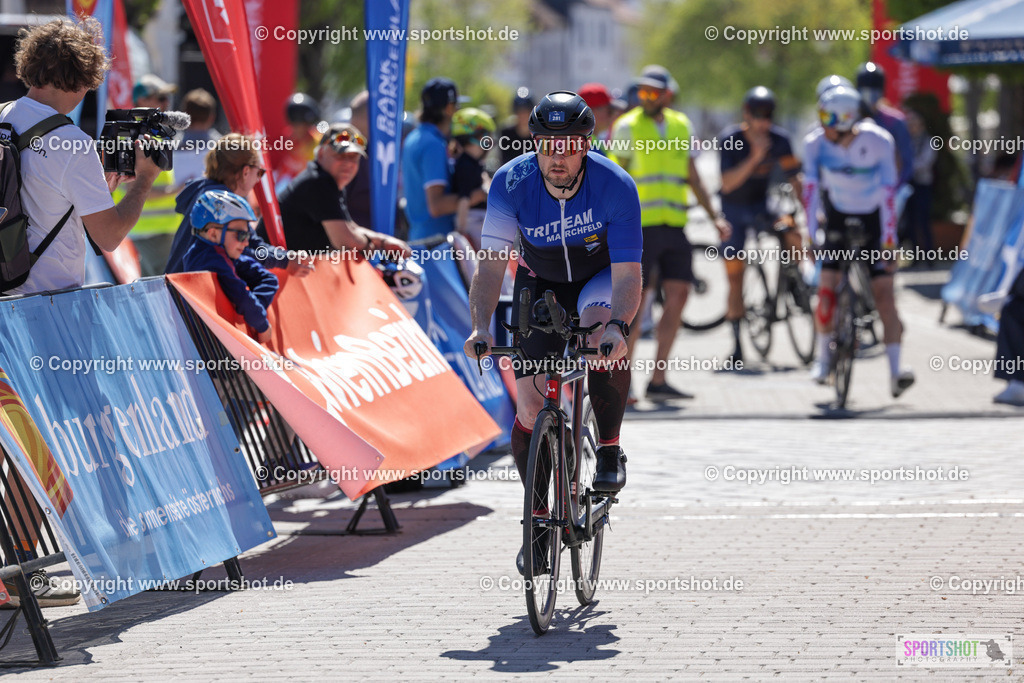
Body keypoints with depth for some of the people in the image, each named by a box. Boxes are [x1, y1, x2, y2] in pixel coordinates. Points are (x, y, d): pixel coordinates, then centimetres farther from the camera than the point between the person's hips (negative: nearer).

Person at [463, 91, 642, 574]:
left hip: (600, 276, -2)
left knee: (600, 320, -37)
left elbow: (627, 274, -33)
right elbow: (492, 263, -27)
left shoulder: (615, 186, -30)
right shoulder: (511, 183, -26)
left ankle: (609, 449, -17)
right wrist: (480, 327, -43)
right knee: (529, 403, -12)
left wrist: (618, 326, -53)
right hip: (540, 281, 2)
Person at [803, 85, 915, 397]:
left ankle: (895, 371, -17)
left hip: (873, 221, -2)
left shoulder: (878, 141, -23)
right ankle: (823, 357, 11)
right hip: (838, 220, 2)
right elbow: (811, 187, -18)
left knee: (884, 292, -13)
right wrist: (810, 236, -23)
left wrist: (889, 242, -25)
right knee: (827, 287, -11)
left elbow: (888, 192, -23)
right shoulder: (816, 143, -18)